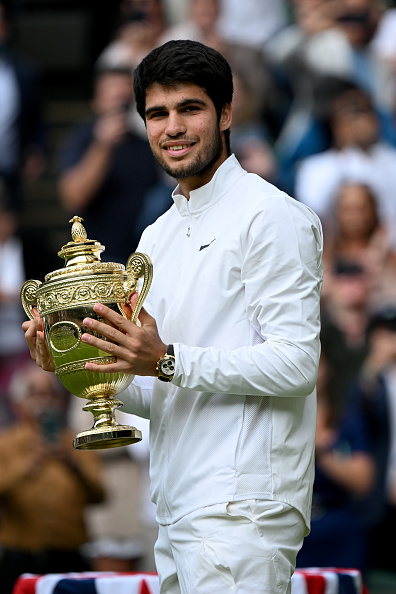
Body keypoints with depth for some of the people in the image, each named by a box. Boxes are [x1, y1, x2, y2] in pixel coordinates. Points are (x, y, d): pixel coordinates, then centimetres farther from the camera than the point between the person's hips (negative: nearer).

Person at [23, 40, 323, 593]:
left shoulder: (272, 216, -6)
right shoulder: (156, 237, 20)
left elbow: (296, 364, -15)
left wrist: (168, 360, -21)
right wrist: (77, 366, 3)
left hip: (241, 506, -8)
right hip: (179, 507, 8)